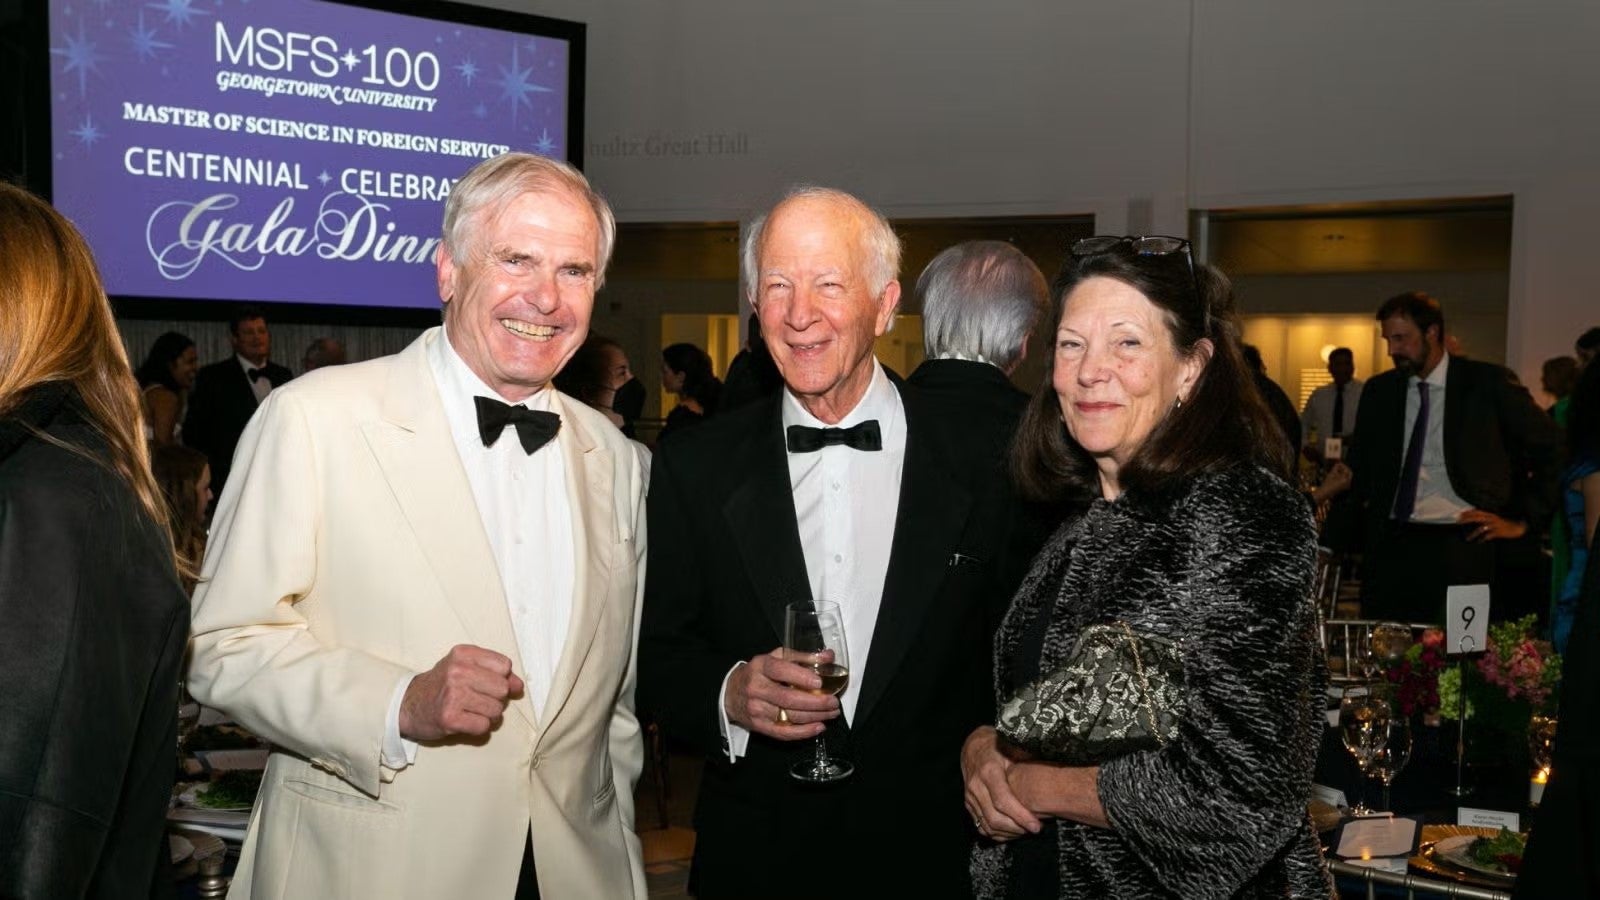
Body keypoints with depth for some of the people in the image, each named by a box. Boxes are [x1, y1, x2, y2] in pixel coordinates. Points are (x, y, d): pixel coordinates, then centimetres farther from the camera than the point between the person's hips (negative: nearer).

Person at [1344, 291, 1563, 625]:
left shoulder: (1489, 383, 0)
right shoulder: (1378, 390, 12)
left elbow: (1554, 450, 5)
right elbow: (1360, 465, 24)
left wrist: (1524, 521, 1)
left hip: (1464, 546, -3)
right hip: (1392, 544, 4)